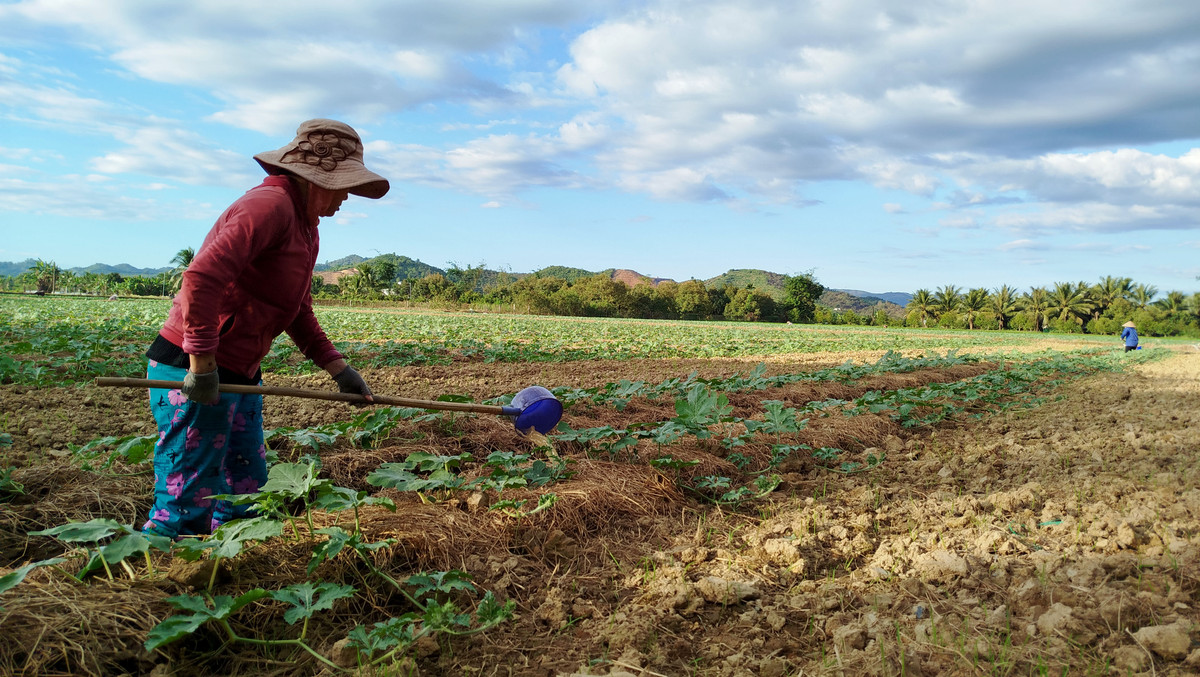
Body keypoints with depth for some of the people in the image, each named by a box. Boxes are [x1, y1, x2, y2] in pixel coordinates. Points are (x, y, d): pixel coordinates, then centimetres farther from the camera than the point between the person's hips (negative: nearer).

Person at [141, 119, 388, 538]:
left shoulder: (305, 224, 17)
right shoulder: (271, 204, -16)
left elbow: (298, 312, 20)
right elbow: (201, 278, -28)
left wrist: (338, 369, 14)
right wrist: (202, 365, -25)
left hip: (239, 374, 10)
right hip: (192, 371, -10)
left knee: (247, 492, 17)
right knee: (188, 504, -5)